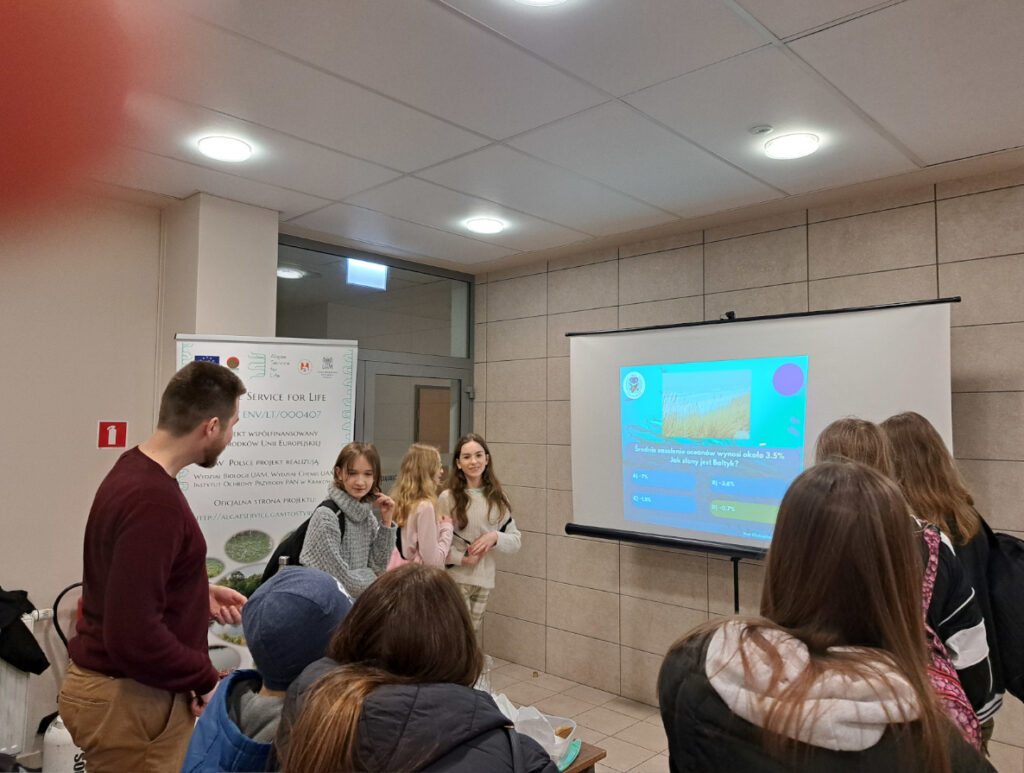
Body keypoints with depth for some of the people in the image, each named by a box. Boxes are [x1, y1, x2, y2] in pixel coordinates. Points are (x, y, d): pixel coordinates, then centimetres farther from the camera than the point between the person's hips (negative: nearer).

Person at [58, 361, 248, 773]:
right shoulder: (154, 501, -29)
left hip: (121, 687, 9)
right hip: (129, 699, -9)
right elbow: (134, 635, -29)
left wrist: (200, 594, 8)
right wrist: (205, 680, -16)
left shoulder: (135, 469, 2)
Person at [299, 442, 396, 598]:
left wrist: (386, 521, -2)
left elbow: (378, 566, 4)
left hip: (356, 603, 6)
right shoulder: (326, 516, -16)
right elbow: (340, 580, -16)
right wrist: (369, 575, 1)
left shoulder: (368, 514, 4)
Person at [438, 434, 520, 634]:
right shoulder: (448, 498, -9)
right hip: (455, 578, -4)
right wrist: (462, 558, -18)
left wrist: (495, 537, -14)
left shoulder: (497, 498, 4)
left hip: (484, 579, 4)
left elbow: (516, 540, 5)